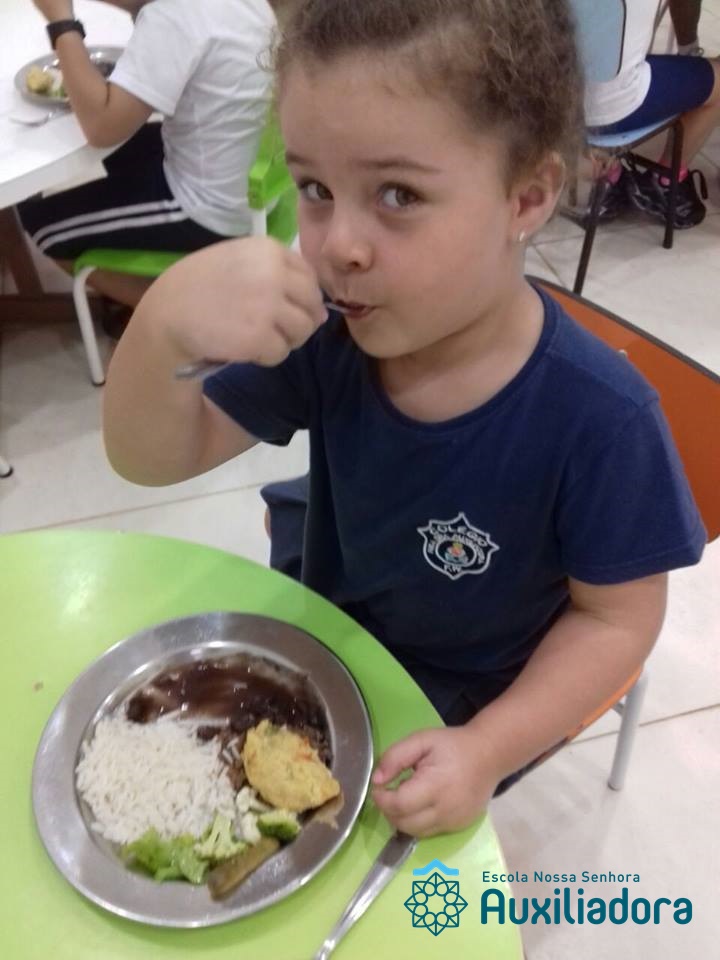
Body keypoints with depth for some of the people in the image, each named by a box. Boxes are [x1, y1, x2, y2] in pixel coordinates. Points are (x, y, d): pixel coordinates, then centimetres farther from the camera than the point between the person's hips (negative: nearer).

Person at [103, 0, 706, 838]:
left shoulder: (597, 417, -31)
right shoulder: (326, 338, -20)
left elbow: (616, 616, -17)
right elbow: (154, 457, -16)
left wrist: (487, 751, -26)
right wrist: (163, 325, -38)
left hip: (464, 707, -3)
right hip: (327, 645, 4)